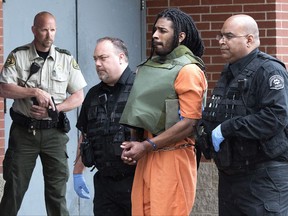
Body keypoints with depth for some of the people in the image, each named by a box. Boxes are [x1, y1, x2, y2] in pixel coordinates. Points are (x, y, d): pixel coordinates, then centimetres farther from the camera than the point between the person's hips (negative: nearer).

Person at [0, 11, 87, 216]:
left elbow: (79, 97, 2)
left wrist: (53, 109, -12)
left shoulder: (66, 59, 3)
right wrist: (35, 92, -19)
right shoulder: (18, 56, -1)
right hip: (23, 130, -1)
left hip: (54, 131, 1)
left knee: (57, 189, 3)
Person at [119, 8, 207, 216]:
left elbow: (189, 123, -15)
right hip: (147, 155, 7)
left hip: (172, 156, -7)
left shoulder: (188, 70, -9)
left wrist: (146, 146, -14)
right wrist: (134, 143, 3)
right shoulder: (150, 66, 14)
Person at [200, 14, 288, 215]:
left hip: (263, 176, -9)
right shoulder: (229, 72, 17)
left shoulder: (268, 70, -13)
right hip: (230, 174, 9)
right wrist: (205, 118, 5)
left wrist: (227, 129, -21)